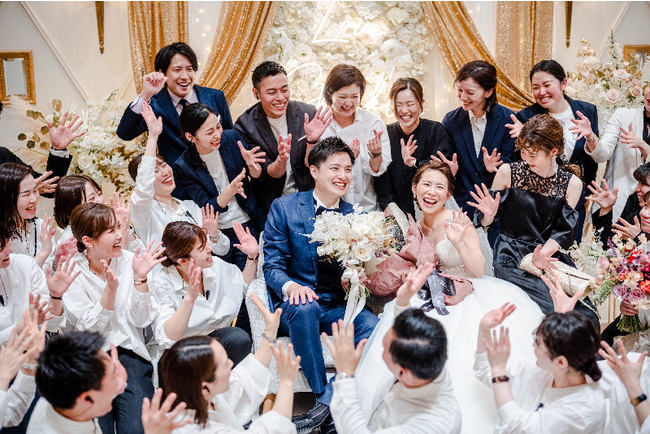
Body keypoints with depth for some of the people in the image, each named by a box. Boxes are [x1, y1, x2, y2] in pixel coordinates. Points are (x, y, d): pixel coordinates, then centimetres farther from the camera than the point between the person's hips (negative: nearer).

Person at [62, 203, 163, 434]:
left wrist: (140, 278, -15)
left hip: (128, 352, 1)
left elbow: (141, 320, -2)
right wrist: (111, 288, -22)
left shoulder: (131, 261, 1)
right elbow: (89, 328, -10)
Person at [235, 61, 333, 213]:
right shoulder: (245, 126, -8)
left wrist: (312, 140, -22)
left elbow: (310, 168, -3)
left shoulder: (308, 114, -4)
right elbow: (267, 176, -10)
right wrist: (281, 159, -32)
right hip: (271, 205, 0)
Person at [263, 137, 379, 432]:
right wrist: (291, 286, -26)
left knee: (373, 326, -28)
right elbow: (272, 265, -3)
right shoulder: (284, 208, 1)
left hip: (337, 307, 3)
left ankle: (331, 403, -24)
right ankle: (325, 396, -26)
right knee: (303, 307, -37)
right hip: (295, 307, -2)